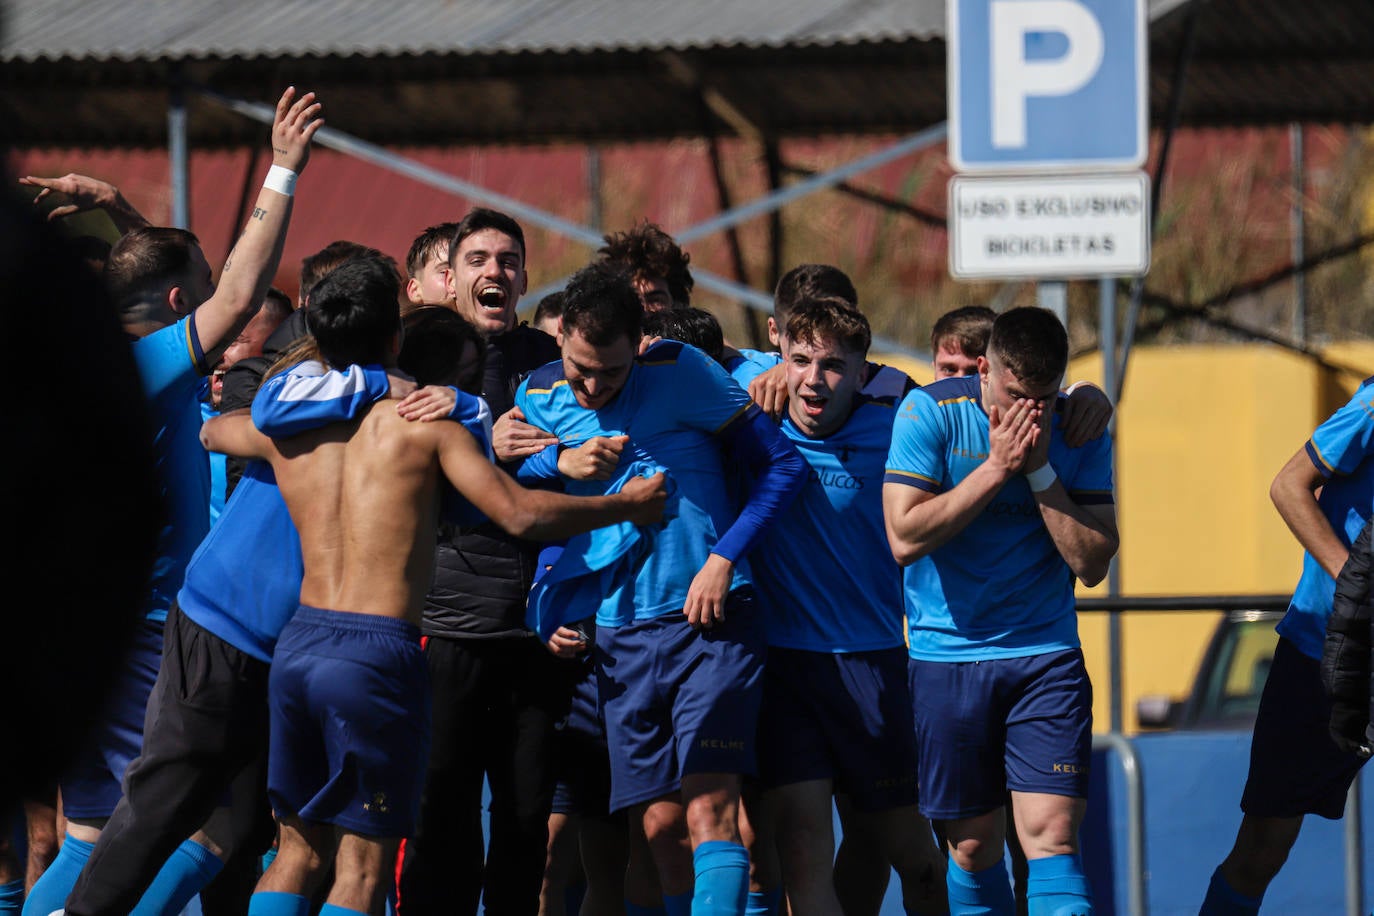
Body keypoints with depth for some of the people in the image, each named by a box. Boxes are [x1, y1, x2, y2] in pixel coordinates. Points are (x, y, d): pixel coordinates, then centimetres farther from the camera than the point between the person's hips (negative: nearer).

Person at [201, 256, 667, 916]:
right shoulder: (423, 421, -3)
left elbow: (209, 431, 36)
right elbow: (520, 514, -7)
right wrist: (627, 506, 5)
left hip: (297, 644, 5)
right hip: (379, 650, -5)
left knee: (300, 849, 15)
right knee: (363, 861, -2)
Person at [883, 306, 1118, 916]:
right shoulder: (930, 413, -7)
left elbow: (1091, 563, -6)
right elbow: (906, 538, -16)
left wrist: (1041, 471, -15)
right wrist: (997, 468, -18)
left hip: (1047, 658, 1)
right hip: (947, 655, -1)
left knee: (1052, 834, -12)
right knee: (974, 844, 4)